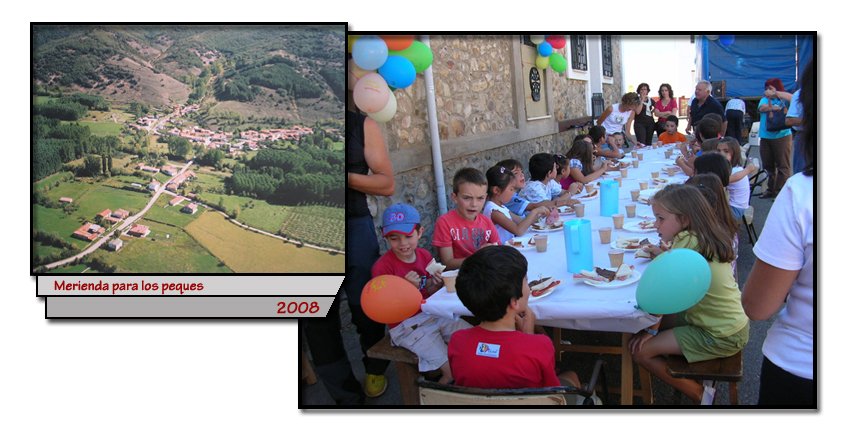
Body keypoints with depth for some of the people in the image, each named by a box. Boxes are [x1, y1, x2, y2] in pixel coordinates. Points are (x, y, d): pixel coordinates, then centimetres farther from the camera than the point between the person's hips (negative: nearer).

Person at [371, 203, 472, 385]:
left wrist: (435, 285, -9)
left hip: (434, 314, 6)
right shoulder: (382, 267, -14)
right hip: (408, 326, -6)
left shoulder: (425, 256, 4)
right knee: (453, 370, -18)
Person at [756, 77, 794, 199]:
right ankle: (770, 190, 19)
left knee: (783, 166, -5)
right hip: (765, 137, 5)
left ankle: (781, 192, -3)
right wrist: (773, 107, -21)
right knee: (768, 166, 10)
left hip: (781, 136, -5)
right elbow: (762, 108, -5)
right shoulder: (765, 99, 16)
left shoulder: (784, 99, 4)